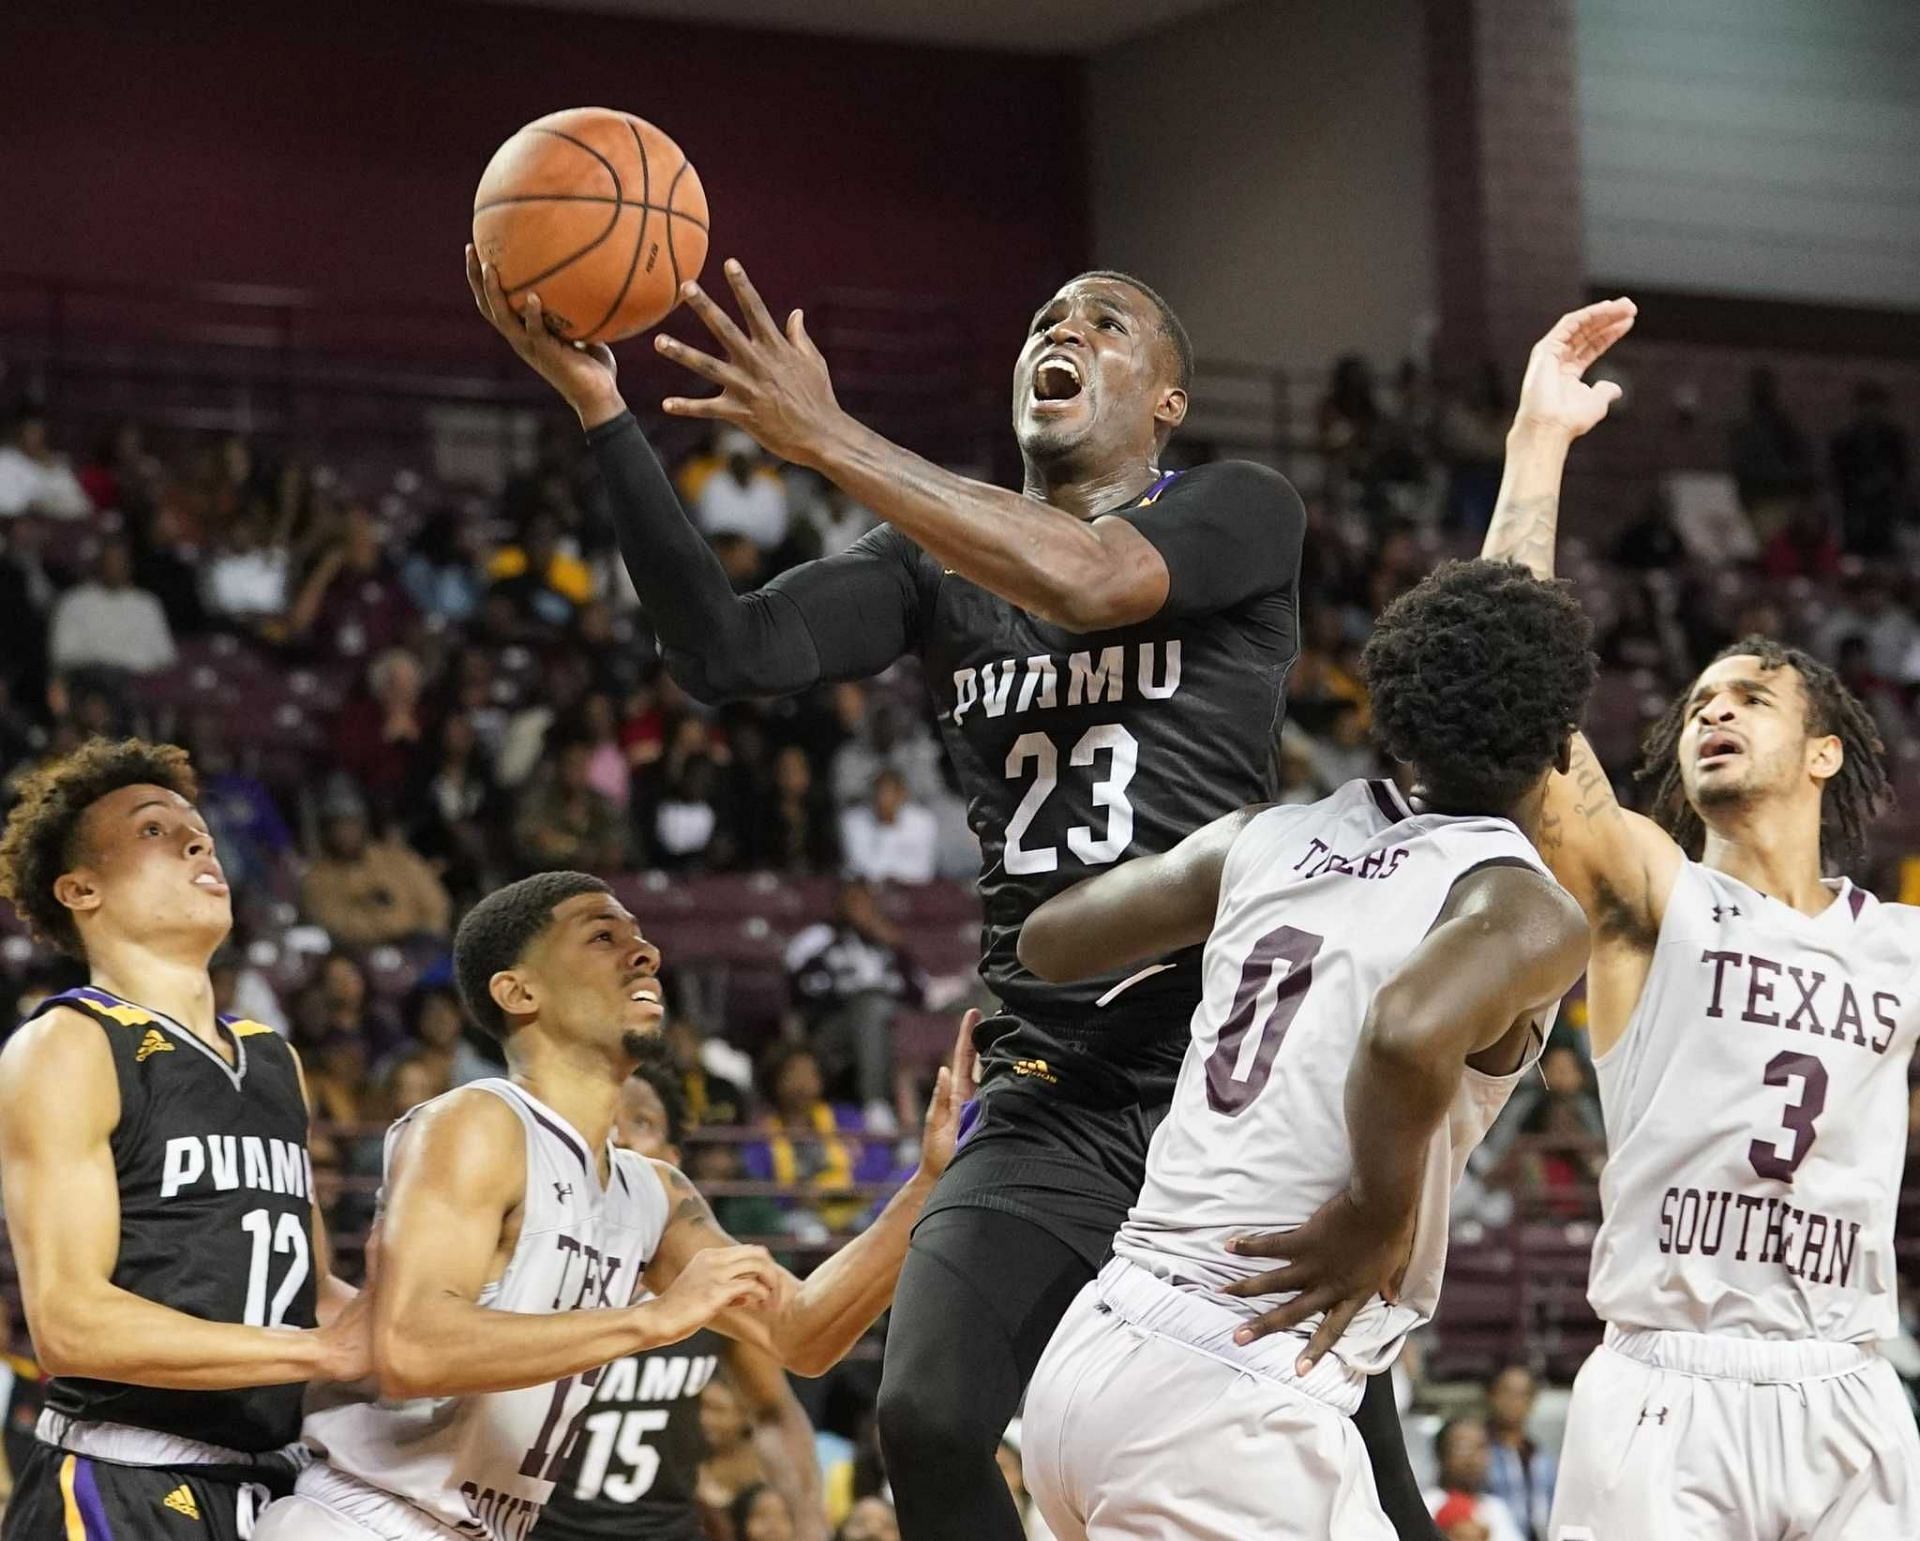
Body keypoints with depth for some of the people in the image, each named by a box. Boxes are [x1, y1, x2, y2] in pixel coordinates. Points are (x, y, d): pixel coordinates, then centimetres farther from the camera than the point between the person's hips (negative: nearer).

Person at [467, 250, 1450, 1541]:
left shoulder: (1243, 513, -3)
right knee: (929, 1421, -15)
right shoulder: (937, 562, 10)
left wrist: (828, 440, -27)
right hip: (1048, 1099, 4)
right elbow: (725, 652, -5)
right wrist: (601, 408, -15)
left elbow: (1087, 580, -25)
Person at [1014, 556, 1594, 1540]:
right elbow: (1411, 1029, -29)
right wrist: (1381, 1213, -13)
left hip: (1088, 1356, 8)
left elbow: (1048, 940, 24)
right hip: (1226, 1400, -8)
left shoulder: (1270, 839, 13)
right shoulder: (1529, 912, -7)